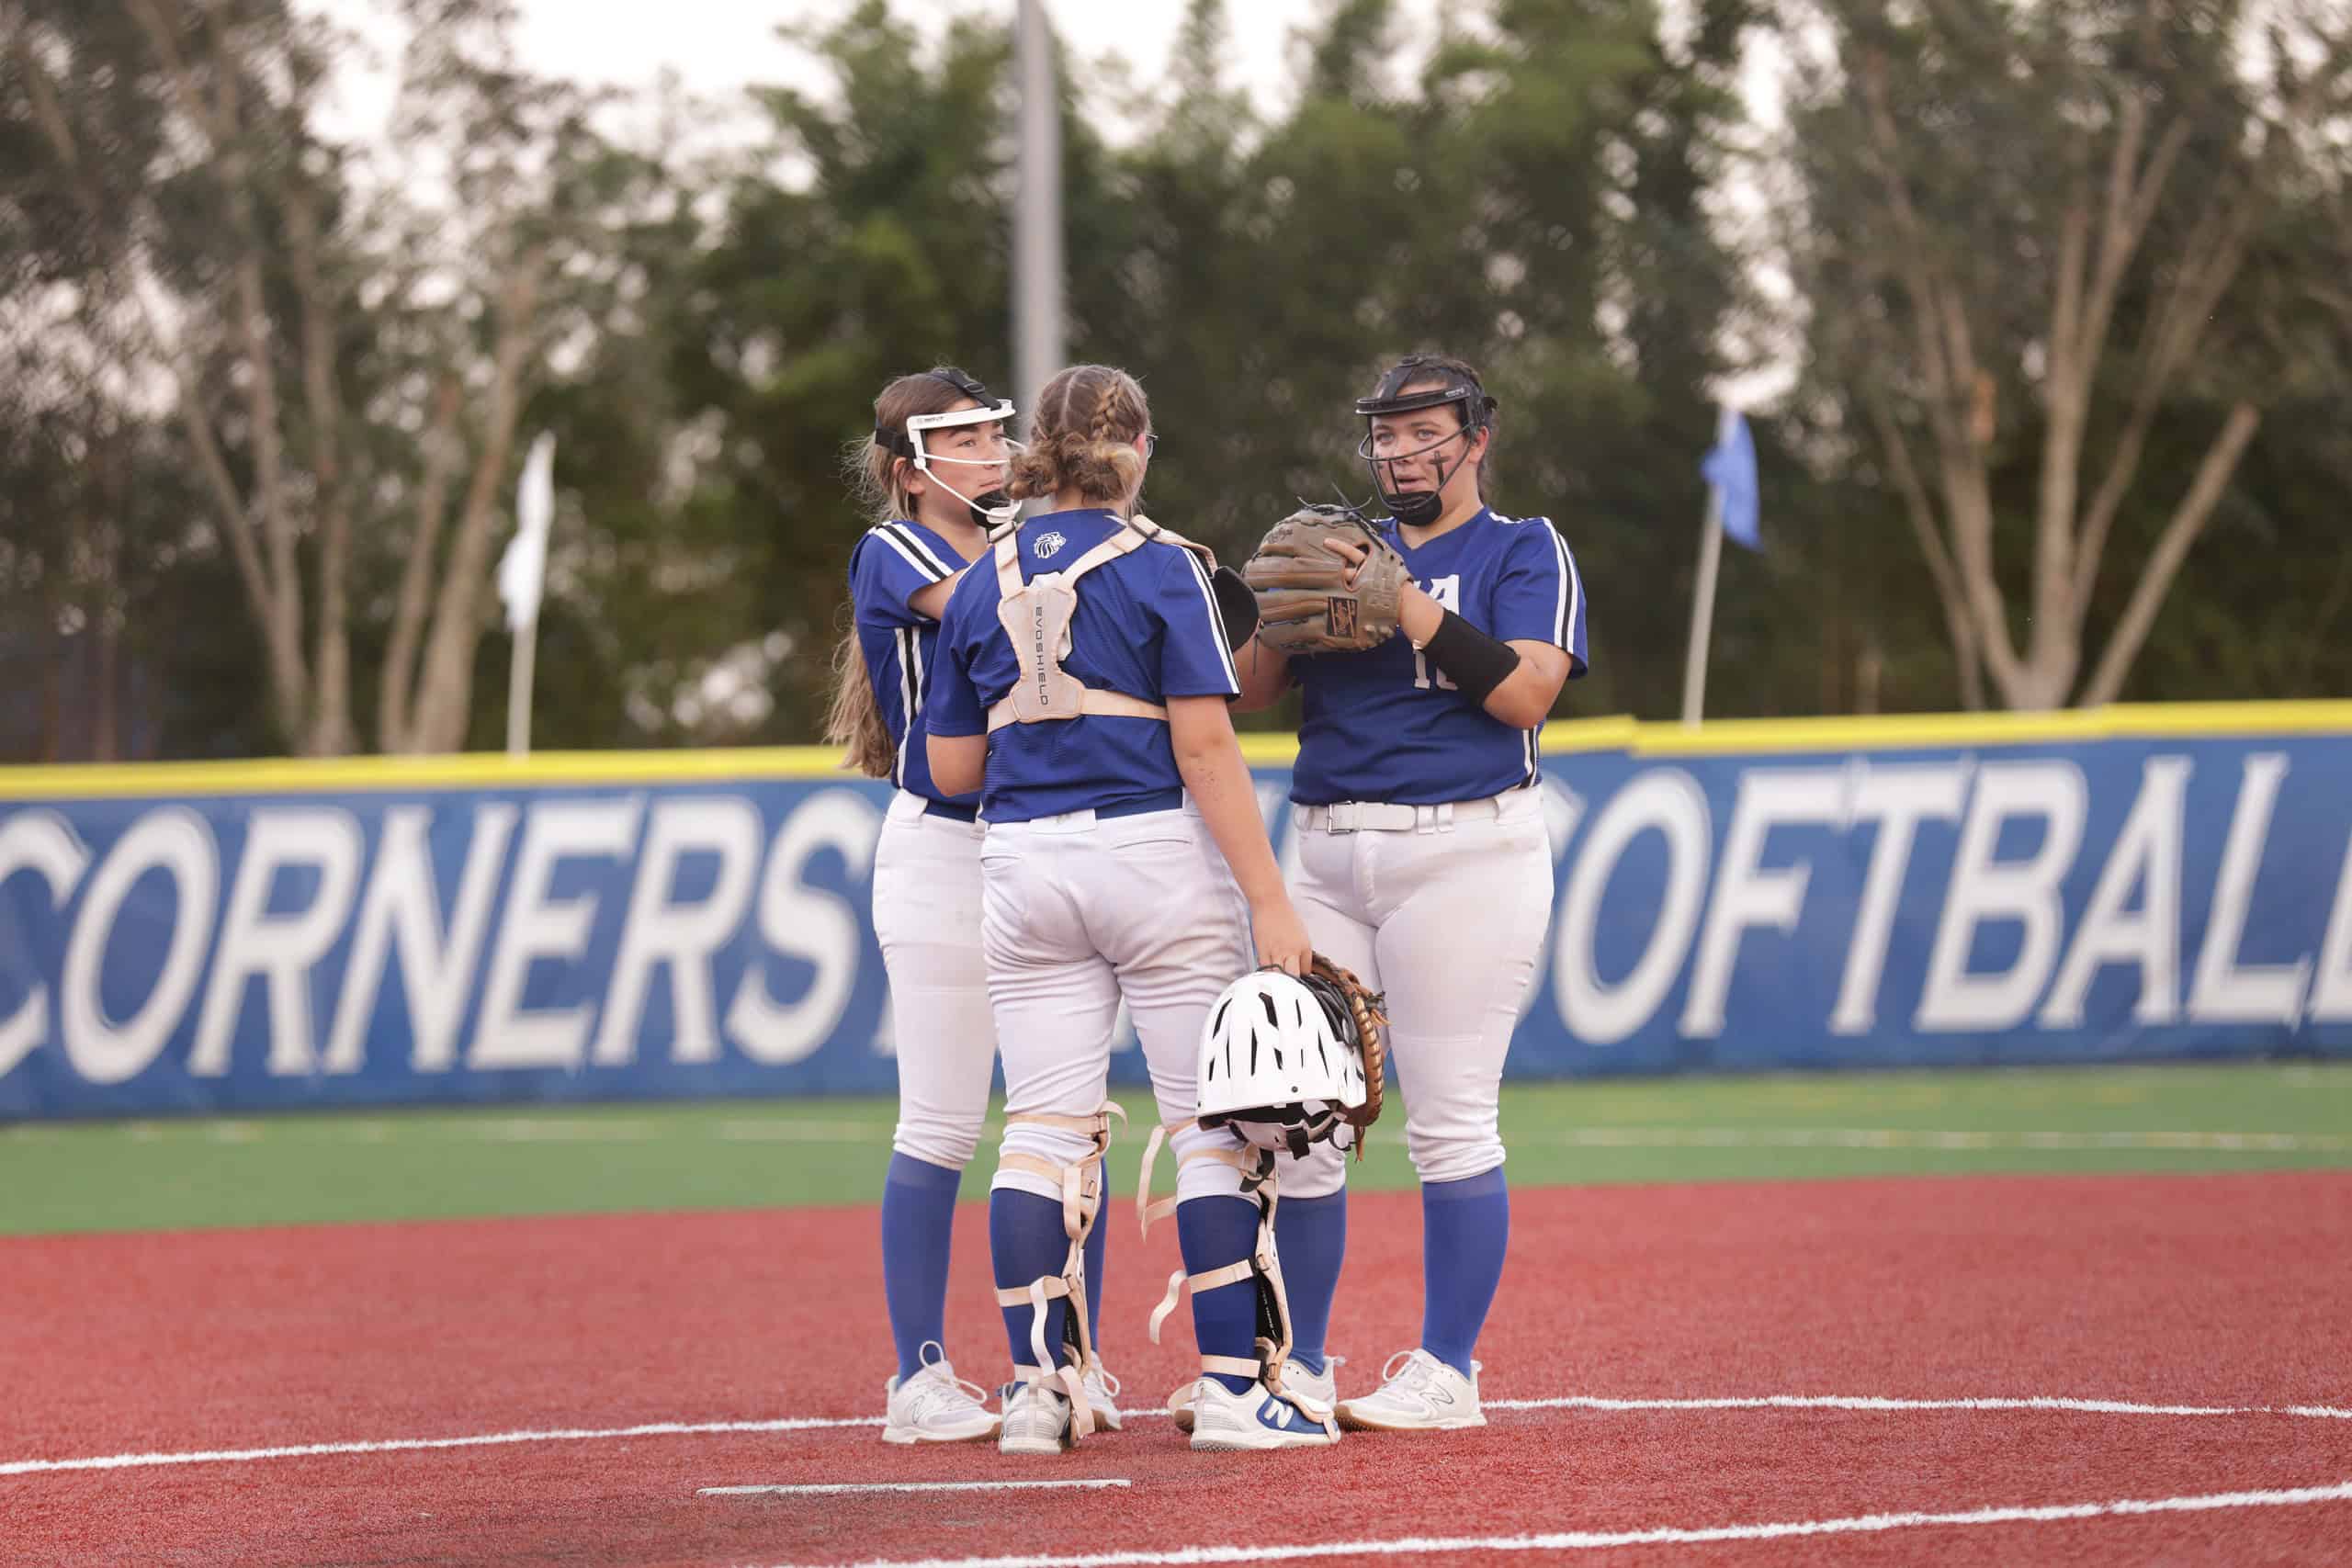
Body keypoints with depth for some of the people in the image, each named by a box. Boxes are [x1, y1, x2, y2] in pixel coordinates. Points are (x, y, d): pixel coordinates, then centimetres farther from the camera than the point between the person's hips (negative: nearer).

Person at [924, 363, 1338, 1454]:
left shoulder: (984, 584, 8)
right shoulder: (1160, 566, -6)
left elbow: (952, 768, 9)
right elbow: (1205, 746, -13)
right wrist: (1268, 902, -14)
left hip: (1024, 865, 4)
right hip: (1157, 860, -4)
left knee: (1044, 1128, 5)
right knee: (1212, 1121, 0)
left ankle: (1038, 1390, 1)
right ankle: (1231, 1390, -3)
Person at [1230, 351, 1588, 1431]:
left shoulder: (1524, 551, 4)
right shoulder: (1347, 551, 17)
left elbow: (1525, 691, -13)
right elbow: (1249, 688, 10)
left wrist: (1406, 604, -18)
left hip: (1463, 852, -5)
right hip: (1325, 856, 5)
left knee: (1450, 1119, -6)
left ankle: (1446, 1372, -2)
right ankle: (1294, 1368, 10)